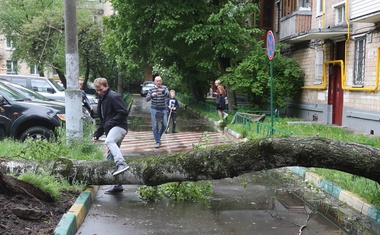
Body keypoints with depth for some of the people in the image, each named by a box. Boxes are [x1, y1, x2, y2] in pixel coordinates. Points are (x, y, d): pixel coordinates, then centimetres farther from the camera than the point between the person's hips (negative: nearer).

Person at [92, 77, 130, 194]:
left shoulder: (114, 96, -7)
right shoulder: (102, 99, 23)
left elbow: (124, 112, -17)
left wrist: (110, 123, -16)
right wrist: (97, 134, 20)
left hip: (119, 126, -10)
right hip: (110, 129, 10)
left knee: (109, 141, -39)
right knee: (110, 157, 10)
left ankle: (122, 164, -55)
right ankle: (117, 185, 16)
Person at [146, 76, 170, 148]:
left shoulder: (164, 88, 0)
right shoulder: (151, 89, -1)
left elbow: (168, 95, -17)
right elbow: (147, 99, -6)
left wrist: (163, 91, -38)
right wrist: (152, 95, -27)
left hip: (163, 109, 1)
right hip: (154, 109, -1)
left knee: (164, 125, 1)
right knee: (155, 126, -4)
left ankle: (158, 136, 27)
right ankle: (158, 142, 3)